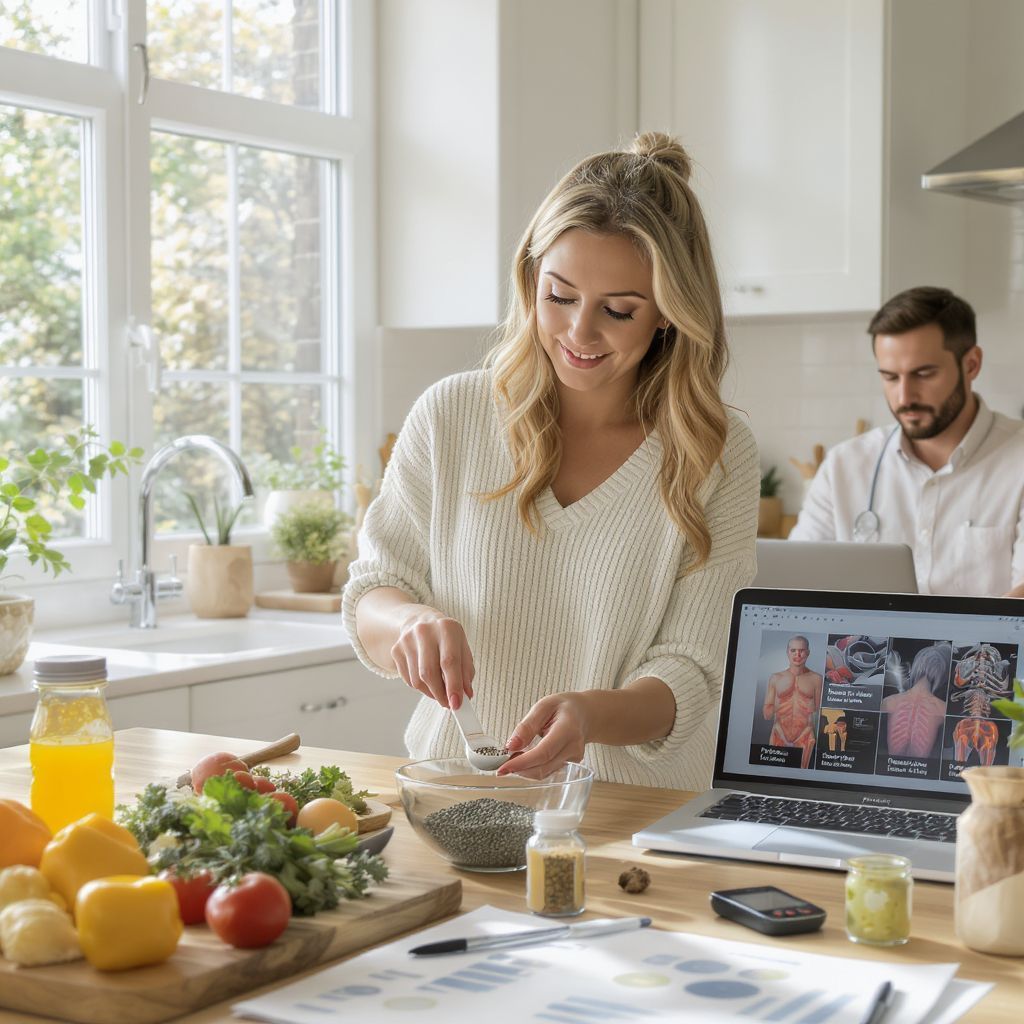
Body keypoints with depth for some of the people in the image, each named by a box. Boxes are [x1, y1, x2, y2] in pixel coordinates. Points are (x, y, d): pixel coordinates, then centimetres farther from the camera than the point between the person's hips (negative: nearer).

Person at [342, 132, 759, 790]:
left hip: (636, 811, -2)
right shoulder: (451, 416, 2)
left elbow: (688, 675, -6)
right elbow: (369, 601, 4)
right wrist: (411, 621, -20)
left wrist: (588, 713, -27)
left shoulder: (718, 455, -2)